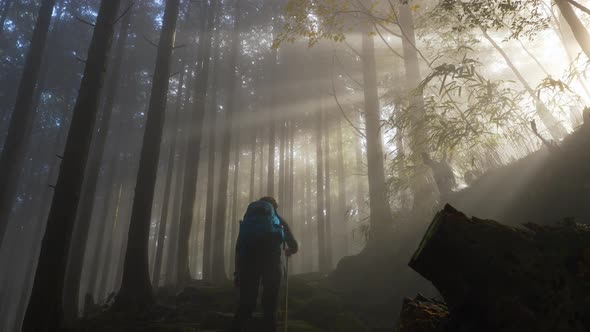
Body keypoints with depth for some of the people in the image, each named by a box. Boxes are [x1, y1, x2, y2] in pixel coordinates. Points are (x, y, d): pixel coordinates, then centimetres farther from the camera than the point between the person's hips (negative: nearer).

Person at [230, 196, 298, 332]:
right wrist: (288, 251, 47)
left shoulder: (249, 217, 28)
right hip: (270, 256, -1)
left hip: (249, 255, 2)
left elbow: (239, 247, 18)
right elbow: (294, 246, 24)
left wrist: (237, 272, 17)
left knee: (245, 305, 5)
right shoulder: (278, 220, 25)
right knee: (270, 307, 5)